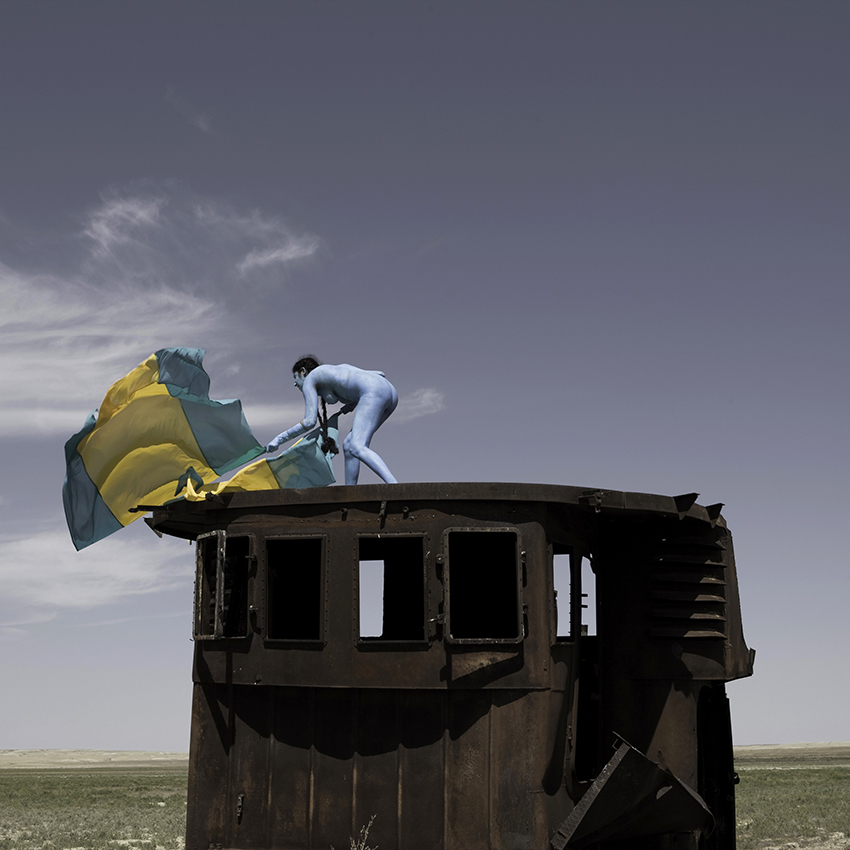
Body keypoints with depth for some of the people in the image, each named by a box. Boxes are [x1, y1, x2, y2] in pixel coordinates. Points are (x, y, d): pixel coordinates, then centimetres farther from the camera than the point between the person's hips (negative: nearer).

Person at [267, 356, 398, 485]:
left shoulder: (309, 380, 14)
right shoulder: (339, 368, 36)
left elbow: (309, 421, 1)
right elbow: (380, 375, 28)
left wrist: (280, 438, 9)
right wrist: (352, 404, 27)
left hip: (374, 393, -9)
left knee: (357, 448, -21)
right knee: (348, 445, 11)